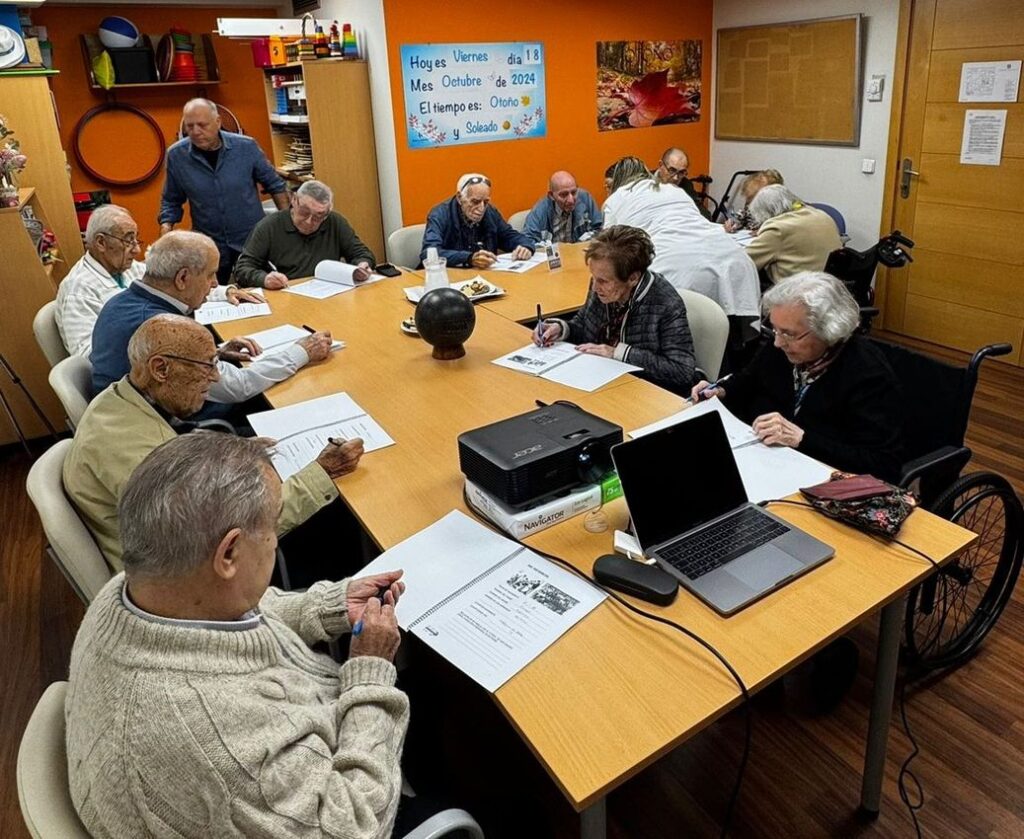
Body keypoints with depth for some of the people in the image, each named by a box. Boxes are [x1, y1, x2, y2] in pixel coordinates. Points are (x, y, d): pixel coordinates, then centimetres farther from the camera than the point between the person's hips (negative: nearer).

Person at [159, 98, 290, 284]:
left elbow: (274, 185, 3)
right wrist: (165, 234, -9)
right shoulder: (176, 155, -6)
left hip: (254, 241, 0)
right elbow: (171, 201, 6)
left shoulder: (246, 147, -9)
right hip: (208, 248, 1)